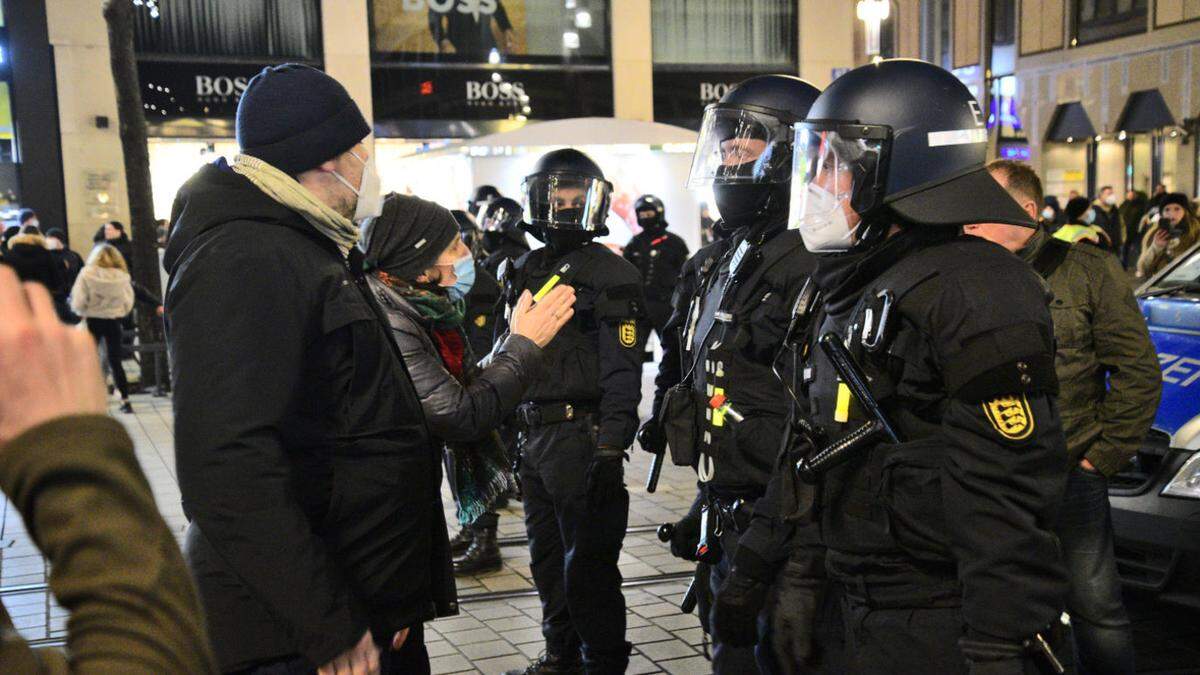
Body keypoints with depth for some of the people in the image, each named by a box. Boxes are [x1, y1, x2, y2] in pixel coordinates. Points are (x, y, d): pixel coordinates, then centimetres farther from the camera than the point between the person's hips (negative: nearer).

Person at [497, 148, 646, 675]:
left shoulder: (608, 274, -8)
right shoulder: (523, 271, 13)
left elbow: (621, 372, -14)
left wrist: (610, 451, -20)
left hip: (580, 435, -7)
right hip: (533, 435, 8)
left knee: (587, 566, -1)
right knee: (547, 558, 18)